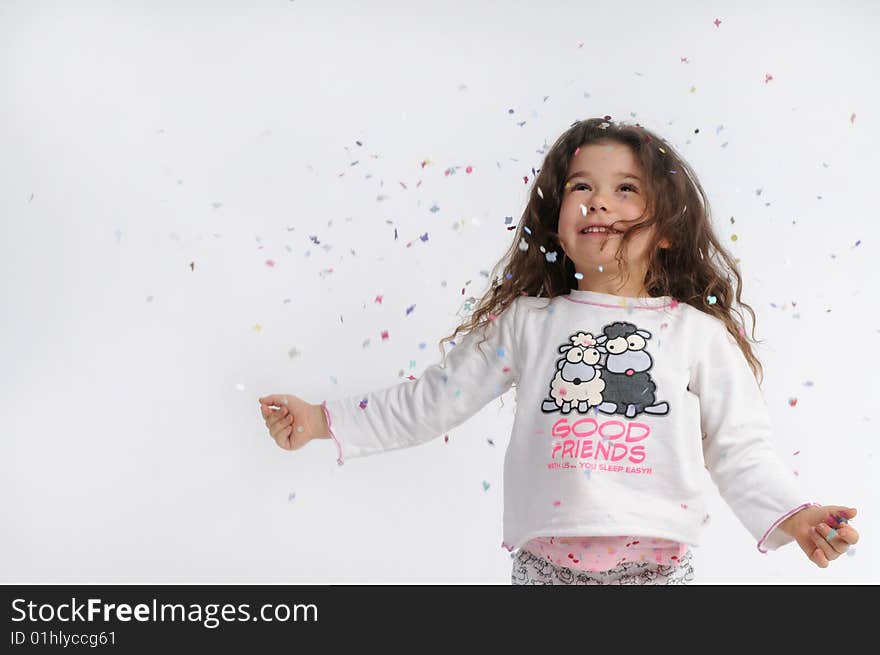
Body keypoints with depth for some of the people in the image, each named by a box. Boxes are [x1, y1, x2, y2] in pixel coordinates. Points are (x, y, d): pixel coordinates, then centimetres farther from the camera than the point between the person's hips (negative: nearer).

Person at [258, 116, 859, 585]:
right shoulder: (526, 322, 5)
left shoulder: (699, 332, 3)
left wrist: (793, 516, -12)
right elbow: (432, 401, 9)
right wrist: (324, 422, 7)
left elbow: (740, 449, 4)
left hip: (657, 567, 0)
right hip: (545, 566, 1)